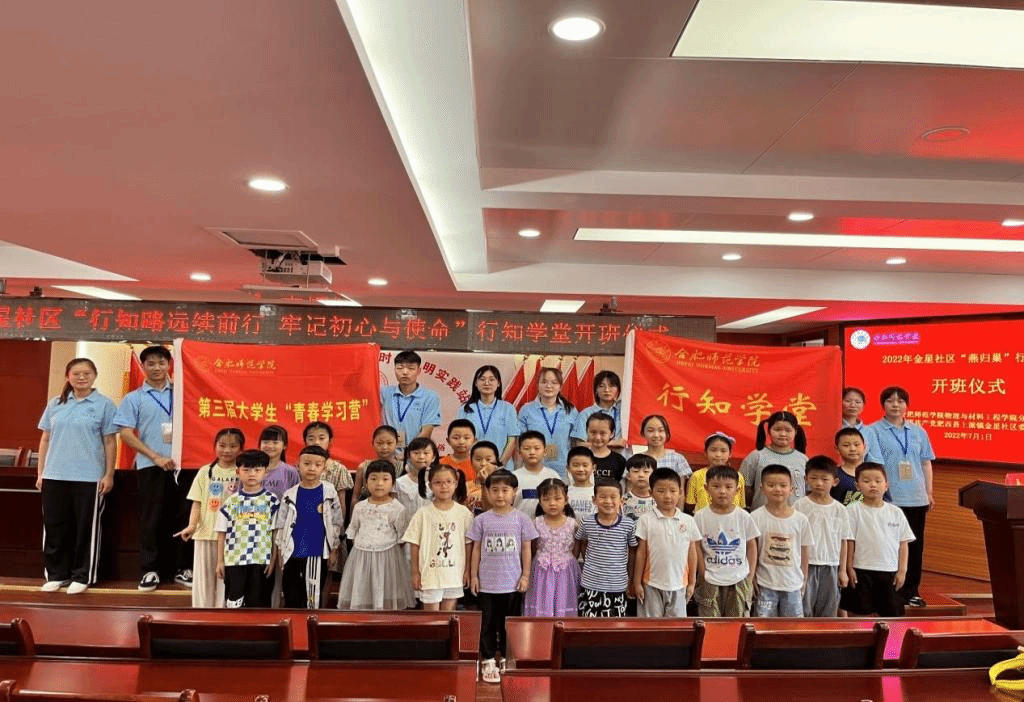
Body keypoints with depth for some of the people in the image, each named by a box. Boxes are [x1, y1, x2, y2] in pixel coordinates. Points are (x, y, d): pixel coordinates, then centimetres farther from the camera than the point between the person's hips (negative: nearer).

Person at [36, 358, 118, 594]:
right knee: (54, 527, 10)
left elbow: (110, 442, -1)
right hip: (54, 476, 4)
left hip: (89, 478, -3)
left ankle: (82, 576, 15)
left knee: (86, 528, 4)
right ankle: (56, 574, 24)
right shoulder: (55, 404, 9)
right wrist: (40, 473, 9)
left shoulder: (104, 404, -2)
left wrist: (109, 474, -4)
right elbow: (45, 439, 12)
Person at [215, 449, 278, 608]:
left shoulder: (271, 500, 0)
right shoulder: (231, 502, 4)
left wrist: (273, 560, -3)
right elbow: (222, 534, 7)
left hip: (262, 561, -1)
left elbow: (276, 533, 0)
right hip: (234, 560, 1)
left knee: (258, 604, 7)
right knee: (233, 602, 4)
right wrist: (220, 561, 4)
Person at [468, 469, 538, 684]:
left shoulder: (521, 519, -3)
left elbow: (526, 549, 1)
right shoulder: (482, 520, -2)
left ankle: (507, 659, 28)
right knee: (488, 623, 9)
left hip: (513, 583, 0)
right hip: (487, 582, 0)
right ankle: (488, 661, 22)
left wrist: (525, 575, -1)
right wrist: (473, 576, 0)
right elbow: (476, 549, 2)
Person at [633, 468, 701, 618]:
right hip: (652, 585, -2)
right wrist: (637, 582, -2)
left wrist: (692, 582, 10)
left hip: (679, 585, 2)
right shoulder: (646, 520, -6)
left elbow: (692, 553, 8)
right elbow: (641, 553, -2)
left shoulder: (688, 521, 1)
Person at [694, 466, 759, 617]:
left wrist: (750, 577, 1)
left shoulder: (743, 516, -3)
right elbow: (697, 549, 0)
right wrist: (703, 574, -5)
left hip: (739, 580, 1)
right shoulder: (700, 516, -5)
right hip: (710, 581, -1)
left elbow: (752, 546, 5)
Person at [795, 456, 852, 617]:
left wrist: (842, 570, 8)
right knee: (804, 609, 1)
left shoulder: (840, 510, 3)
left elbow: (843, 541, 8)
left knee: (828, 611, 12)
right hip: (806, 565, -3)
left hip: (830, 566, 3)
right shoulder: (800, 506, -5)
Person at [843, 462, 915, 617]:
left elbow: (903, 543, 6)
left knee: (892, 613, 11)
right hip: (861, 571, -3)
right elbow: (849, 541, -5)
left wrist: (902, 570, 2)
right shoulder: (853, 510, -6)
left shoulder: (896, 512, 4)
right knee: (859, 612, 4)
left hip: (890, 571, 3)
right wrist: (849, 568, -7)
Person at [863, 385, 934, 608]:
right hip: (888, 498, -4)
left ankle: (911, 591, 22)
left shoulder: (918, 432, 12)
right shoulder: (873, 431, -2)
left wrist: (929, 493, 12)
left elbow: (926, 463, 16)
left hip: (916, 498, 4)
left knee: (915, 545, 10)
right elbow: (875, 463, -9)